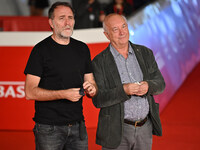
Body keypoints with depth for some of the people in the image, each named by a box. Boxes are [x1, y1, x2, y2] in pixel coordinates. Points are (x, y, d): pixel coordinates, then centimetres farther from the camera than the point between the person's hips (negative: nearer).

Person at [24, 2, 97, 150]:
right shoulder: (41, 50, -5)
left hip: (78, 126, 5)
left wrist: (92, 89, -8)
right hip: (49, 127, -5)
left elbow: (91, 82, 16)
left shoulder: (82, 49, 12)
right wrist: (64, 94, -20)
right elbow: (30, 92, -10)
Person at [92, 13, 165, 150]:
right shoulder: (99, 62, -6)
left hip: (145, 128, 4)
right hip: (116, 131, -4)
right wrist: (123, 91, -25)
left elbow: (160, 84, 7)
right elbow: (98, 100, -11)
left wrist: (148, 86, -16)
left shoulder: (145, 53, 6)